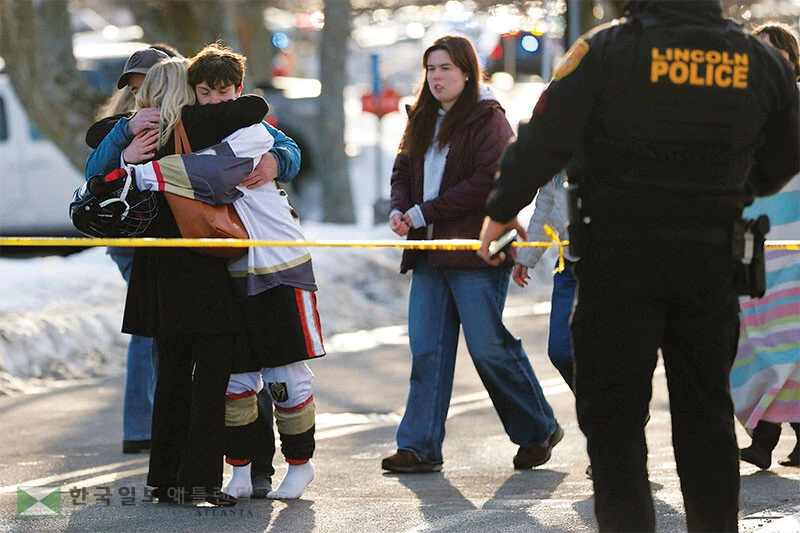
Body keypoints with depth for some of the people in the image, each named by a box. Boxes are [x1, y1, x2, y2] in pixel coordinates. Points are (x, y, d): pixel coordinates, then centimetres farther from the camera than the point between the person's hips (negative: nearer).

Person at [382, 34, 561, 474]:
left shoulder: (487, 119, -6)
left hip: (475, 252, -7)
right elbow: (403, 171, 20)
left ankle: (539, 430, 14)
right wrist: (399, 210, -3)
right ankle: (420, 447, 1)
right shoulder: (422, 120, 17)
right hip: (430, 253, 7)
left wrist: (424, 213, -14)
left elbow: (488, 182, -15)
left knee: (490, 347, -4)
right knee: (426, 351, 1)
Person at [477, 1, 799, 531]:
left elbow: (543, 142, -11)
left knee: (612, 410, 4)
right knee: (706, 412, 13)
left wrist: (502, 210, 4)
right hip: (711, 263, 3)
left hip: (619, 259, -3)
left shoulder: (606, 51, -12)